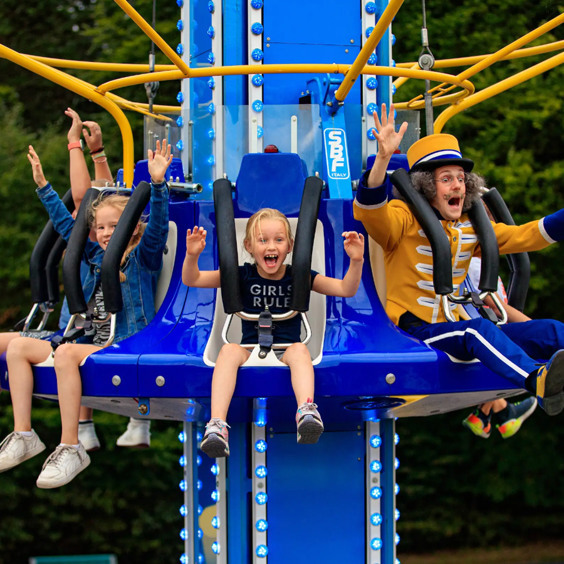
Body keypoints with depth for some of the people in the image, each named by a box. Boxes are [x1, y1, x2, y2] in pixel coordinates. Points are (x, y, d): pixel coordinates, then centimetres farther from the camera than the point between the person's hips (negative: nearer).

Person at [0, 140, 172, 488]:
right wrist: (43, 186, 29)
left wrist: (158, 184, -31)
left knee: (65, 353, -35)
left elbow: (157, 226, -17)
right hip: (90, 342, 8)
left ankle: (71, 448, -34)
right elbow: (66, 225, 28)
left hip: (127, 346, -8)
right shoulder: (98, 257, 19)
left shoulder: (143, 256, 1)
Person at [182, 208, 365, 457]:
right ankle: (216, 425, -49)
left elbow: (346, 290, 1)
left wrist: (356, 261, -16)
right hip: (250, 351, 0)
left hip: (286, 352, 0)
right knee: (229, 350, -31)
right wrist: (192, 255, -17)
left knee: (300, 349, -33)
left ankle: (306, 412, -59)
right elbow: (191, 280, 3)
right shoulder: (242, 276, 6)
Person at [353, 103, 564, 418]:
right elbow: (370, 210, -25)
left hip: (455, 327, 7)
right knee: (480, 329, -39)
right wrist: (384, 157, -41)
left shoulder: (470, 228, 17)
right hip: (416, 330, -7)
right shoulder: (406, 220, -4)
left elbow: (525, 237, 21)